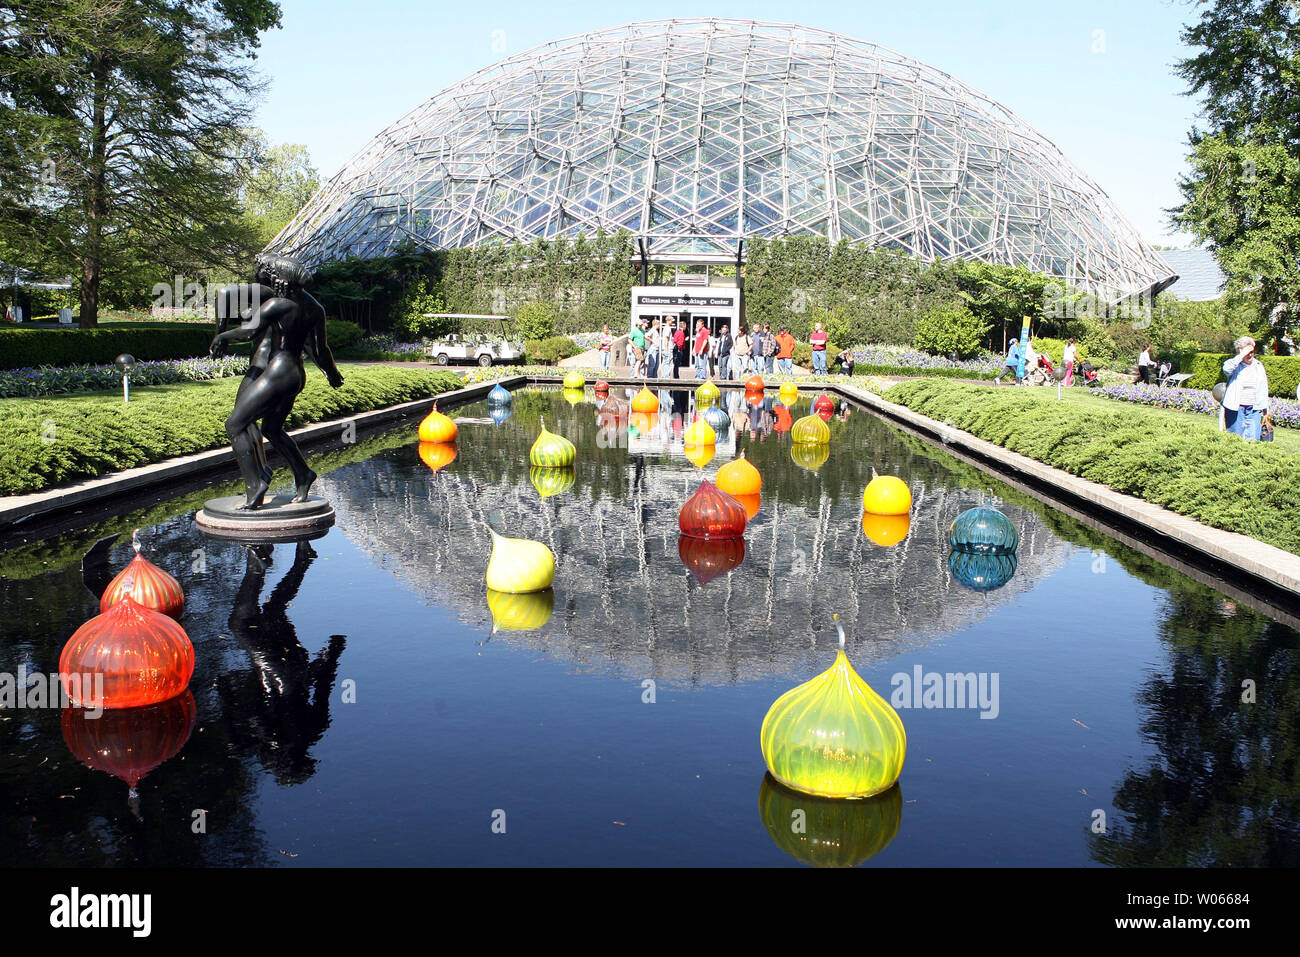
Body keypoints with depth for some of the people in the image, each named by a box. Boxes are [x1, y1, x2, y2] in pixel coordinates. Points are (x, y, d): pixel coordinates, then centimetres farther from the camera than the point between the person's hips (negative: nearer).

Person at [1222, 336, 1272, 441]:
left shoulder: (1258, 366, 12)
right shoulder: (1235, 364, -1)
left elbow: (1264, 389, 18)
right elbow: (1227, 369, -28)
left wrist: (1265, 410, 18)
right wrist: (1241, 356, -23)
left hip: (1254, 409, 4)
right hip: (1235, 409, -4)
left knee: (1253, 439, -2)